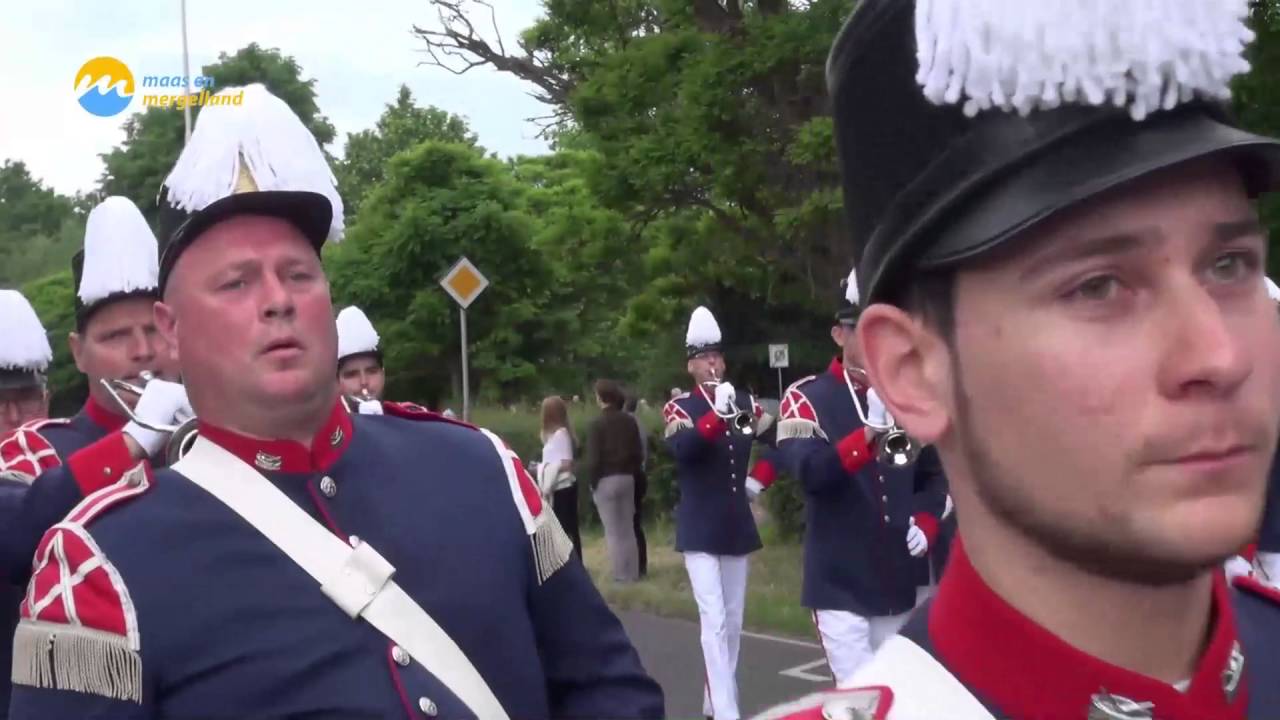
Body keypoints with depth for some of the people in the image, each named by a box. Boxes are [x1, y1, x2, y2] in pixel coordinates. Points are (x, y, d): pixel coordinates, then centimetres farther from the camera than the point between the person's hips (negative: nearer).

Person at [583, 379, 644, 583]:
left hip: (606, 480, -5)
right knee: (628, 529, 11)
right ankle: (633, 573, 12)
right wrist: (632, 473, 14)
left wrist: (592, 481, -3)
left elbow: (593, 459, -13)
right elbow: (638, 452, 6)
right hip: (627, 478, 5)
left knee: (613, 531, 0)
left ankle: (621, 575, 0)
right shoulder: (629, 421, 4)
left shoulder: (596, 424, -11)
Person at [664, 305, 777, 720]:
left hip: (738, 526, 5)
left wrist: (759, 480, 8)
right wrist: (718, 414, -32)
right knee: (714, 620, -13)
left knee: (733, 622, 11)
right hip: (700, 529, -5)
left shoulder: (745, 403, 8)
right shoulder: (678, 408, -4)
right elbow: (681, 450, -24)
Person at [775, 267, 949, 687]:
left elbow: (934, 474, 16)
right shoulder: (807, 398, -5)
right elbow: (808, 471, -20)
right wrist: (870, 431, -34)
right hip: (841, 583, -5)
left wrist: (926, 523, -3)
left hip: (903, 579, 5)